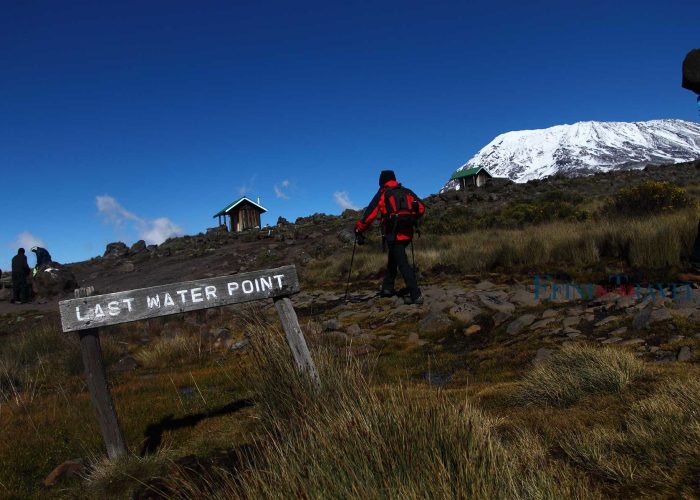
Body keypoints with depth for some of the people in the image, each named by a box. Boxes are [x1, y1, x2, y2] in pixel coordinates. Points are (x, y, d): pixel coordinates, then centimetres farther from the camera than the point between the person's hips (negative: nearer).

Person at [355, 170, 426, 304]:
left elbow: (370, 213, -3)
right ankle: (387, 287, 26)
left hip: (394, 233, -6)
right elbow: (421, 208, 11)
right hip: (407, 232, 6)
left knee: (403, 263, -7)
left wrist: (359, 229, 7)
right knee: (393, 259, 23)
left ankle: (416, 295, -13)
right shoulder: (407, 192, 14)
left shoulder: (383, 194, 1)